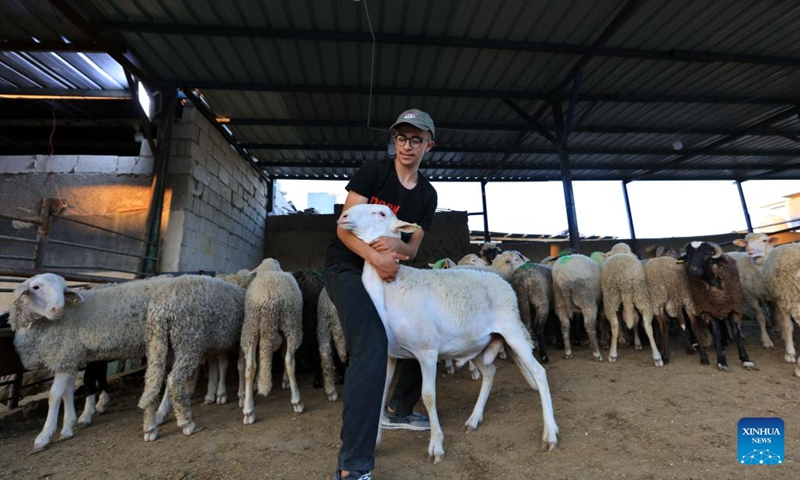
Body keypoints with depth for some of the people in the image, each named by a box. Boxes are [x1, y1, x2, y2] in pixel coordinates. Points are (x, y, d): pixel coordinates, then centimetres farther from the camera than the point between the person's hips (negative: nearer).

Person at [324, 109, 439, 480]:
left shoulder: (427, 195, 6)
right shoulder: (372, 172, -9)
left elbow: (412, 249, 2)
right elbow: (344, 227, -17)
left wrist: (397, 247, -22)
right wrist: (376, 257, -33)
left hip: (389, 271, 7)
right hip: (347, 267, -6)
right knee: (372, 346, -26)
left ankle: (397, 411, 34)